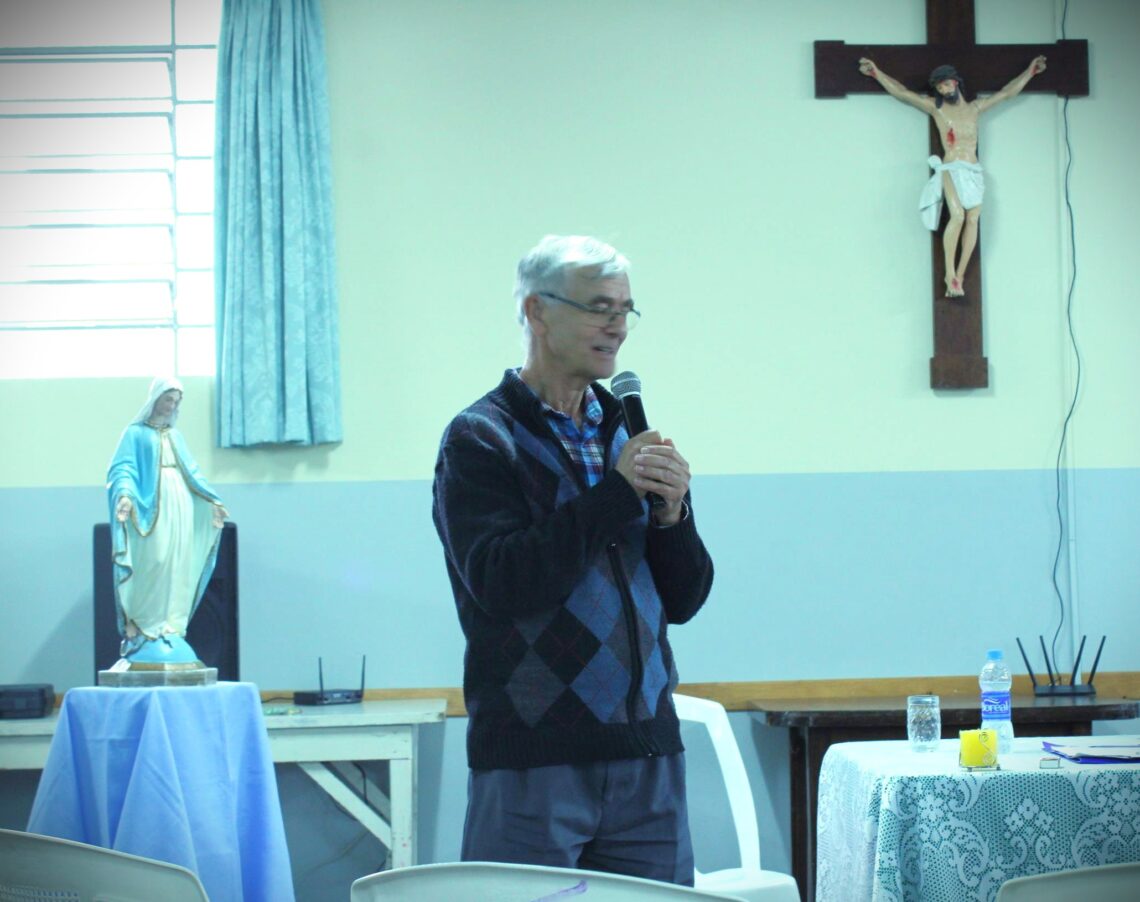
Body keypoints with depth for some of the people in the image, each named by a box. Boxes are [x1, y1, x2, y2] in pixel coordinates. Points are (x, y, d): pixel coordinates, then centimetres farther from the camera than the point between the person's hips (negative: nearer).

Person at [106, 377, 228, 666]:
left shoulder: (176, 437, 21)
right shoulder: (136, 433, 2)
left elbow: (192, 473, 22)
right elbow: (123, 468, -9)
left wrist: (212, 501, 13)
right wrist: (125, 495, -28)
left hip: (179, 512, 6)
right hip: (151, 511, -6)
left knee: (178, 570, 0)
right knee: (151, 567, -12)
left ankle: (170, 629, 2)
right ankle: (142, 629, -8)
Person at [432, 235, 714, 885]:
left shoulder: (626, 435, 15)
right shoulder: (480, 439, -2)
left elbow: (684, 600, 14)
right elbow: (501, 581, -16)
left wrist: (672, 514, -5)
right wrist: (617, 491, -14)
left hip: (648, 756, 5)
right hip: (532, 758, -5)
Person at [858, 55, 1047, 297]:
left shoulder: (975, 107, 17)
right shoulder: (936, 108, 9)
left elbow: (1007, 92, 25)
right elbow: (901, 93, 7)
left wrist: (1030, 71, 28)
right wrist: (876, 73, 4)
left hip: (974, 172, 4)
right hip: (951, 169, -4)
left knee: (973, 219, -9)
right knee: (957, 215, -24)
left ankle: (960, 275, -7)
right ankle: (950, 273, -20)